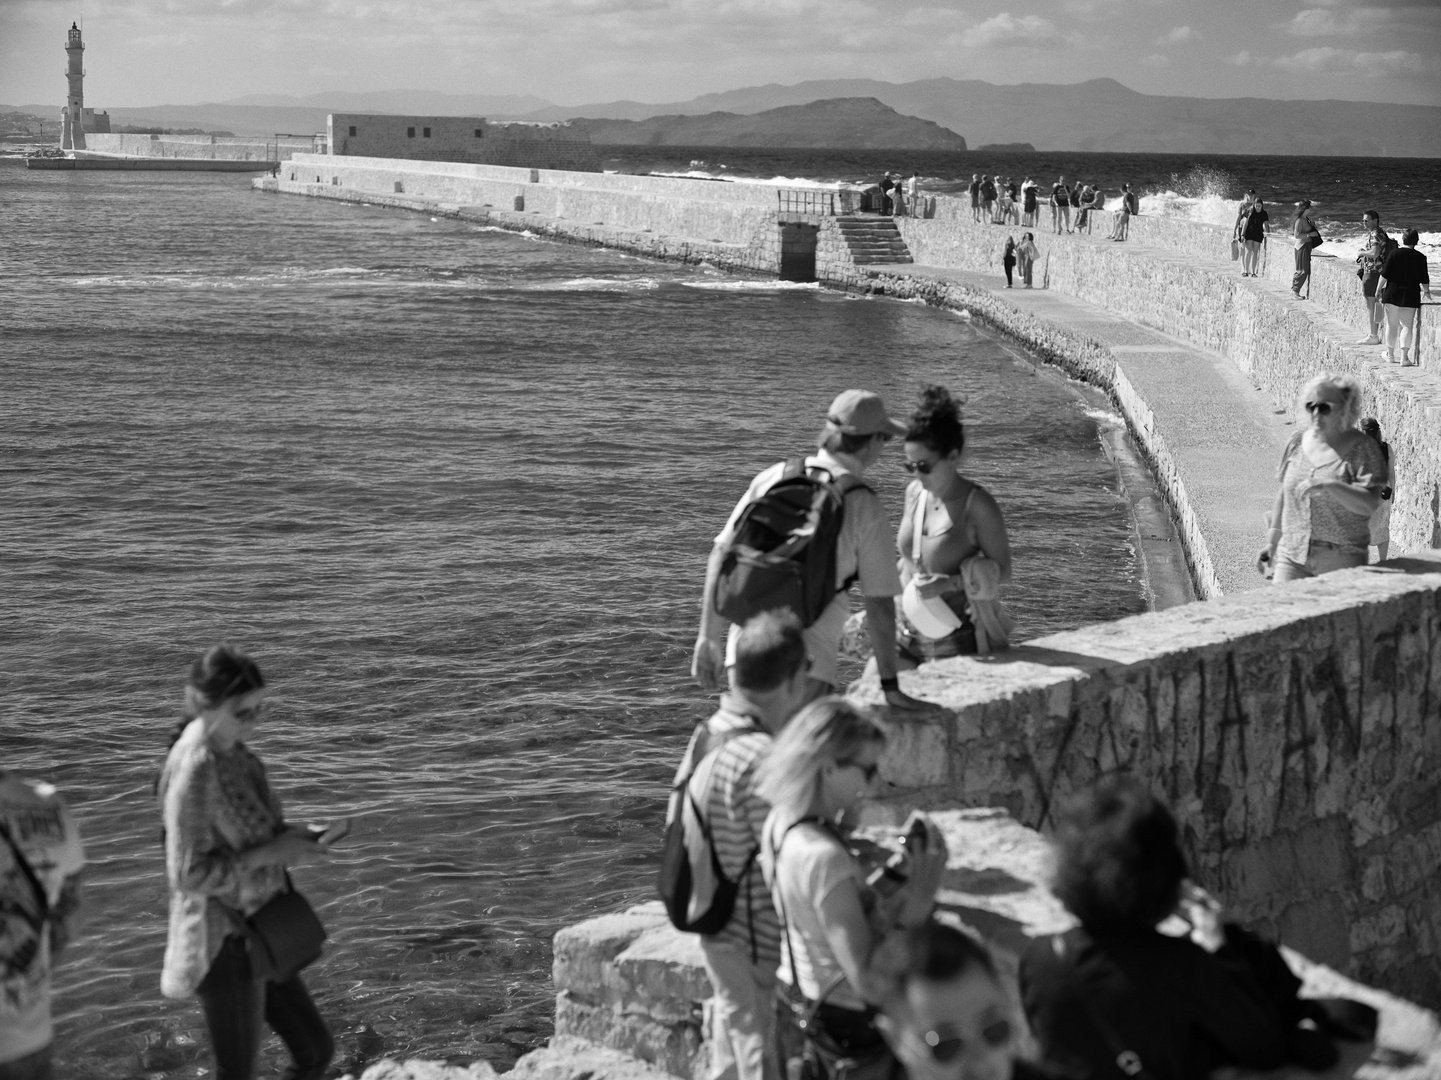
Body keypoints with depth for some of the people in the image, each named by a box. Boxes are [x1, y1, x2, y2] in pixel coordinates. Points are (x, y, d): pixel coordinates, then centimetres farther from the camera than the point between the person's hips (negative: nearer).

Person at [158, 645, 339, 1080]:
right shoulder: (194, 769, -24)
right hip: (226, 944, -9)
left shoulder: (232, 751, 4)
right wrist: (272, 853, -21)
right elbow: (189, 872, -24)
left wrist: (288, 835, -1)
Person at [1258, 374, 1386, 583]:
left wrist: (1330, 485, -31)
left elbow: (1369, 504, -17)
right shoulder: (1297, 443, 8)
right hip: (1293, 556, 3)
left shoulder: (1363, 450, -6)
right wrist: (1272, 541, 18)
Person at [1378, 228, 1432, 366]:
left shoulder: (1394, 254, -5)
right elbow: (1424, 279, 0)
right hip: (1411, 296, -1)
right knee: (1407, 326, 2)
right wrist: (1427, 291, 18)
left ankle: (1390, 355, 20)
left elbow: (1384, 275, -6)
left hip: (1392, 293, 1)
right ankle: (1404, 357, -8)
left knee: (1392, 324, 11)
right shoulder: (1420, 257, -4)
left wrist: (1379, 289, 5)